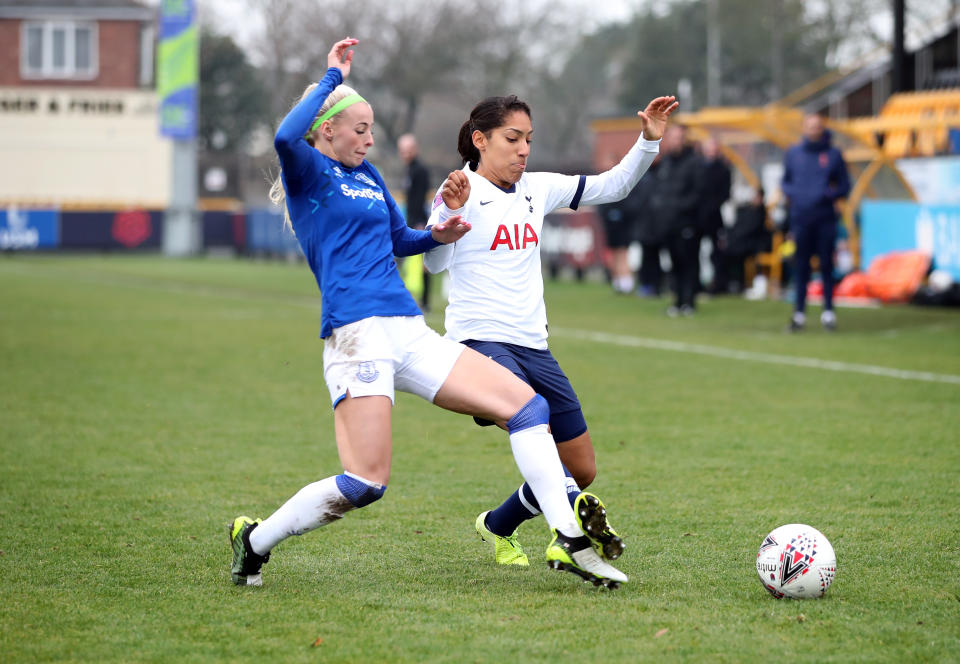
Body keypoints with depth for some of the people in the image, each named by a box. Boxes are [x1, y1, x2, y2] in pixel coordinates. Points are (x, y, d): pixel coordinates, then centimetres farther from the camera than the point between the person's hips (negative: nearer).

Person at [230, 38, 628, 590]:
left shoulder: (368, 176, 23)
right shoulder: (308, 173, 0)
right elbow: (286, 137, -25)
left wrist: (436, 236, 17)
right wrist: (332, 77, -15)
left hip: (411, 335, 8)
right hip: (358, 335, -8)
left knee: (527, 403, -2)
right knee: (366, 483, -16)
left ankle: (569, 542, -2)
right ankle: (255, 540, 6)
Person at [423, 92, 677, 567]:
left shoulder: (537, 189, 14)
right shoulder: (461, 191, -5)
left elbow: (612, 186, 19)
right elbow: (435, 263, -18)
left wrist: (649, 141, 6)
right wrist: (449, 212, -35)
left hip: (533, 347, 7)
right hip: (480, 340, -7)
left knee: (582, 470, 7)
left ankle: (498, 527, 26)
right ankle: (575, 511, -45)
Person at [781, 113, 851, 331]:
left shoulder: (833, 154, 4)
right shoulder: (793, 154, 10)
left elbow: (844, 186, 6)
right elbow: (785, 182, 17)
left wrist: (828, 194, -13)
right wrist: (791, 193, -4)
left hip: (825, 219, -2)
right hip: (800, 217, 2)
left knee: (826, 264, -1)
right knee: (801, 266, 3)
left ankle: (828, 311, 3)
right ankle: (799, 313, 6)